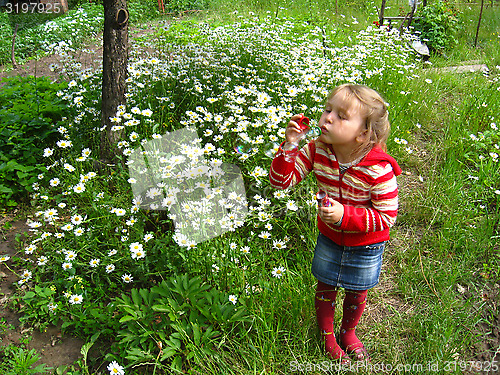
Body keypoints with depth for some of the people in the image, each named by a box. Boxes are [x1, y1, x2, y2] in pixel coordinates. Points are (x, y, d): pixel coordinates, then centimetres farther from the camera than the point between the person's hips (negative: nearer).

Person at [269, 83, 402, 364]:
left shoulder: (379, 169, -31)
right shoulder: (317, 150, -20)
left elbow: (387, 216, -23)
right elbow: (280, 181, -16)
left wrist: (345, 215, -35)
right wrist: (289, 146, -32)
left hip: (366, 246, -2)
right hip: (329, 237, 3)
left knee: (356, 295, 20)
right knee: (326, 289, 20)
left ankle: (348, 333, 53)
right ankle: (328, 338, 49)